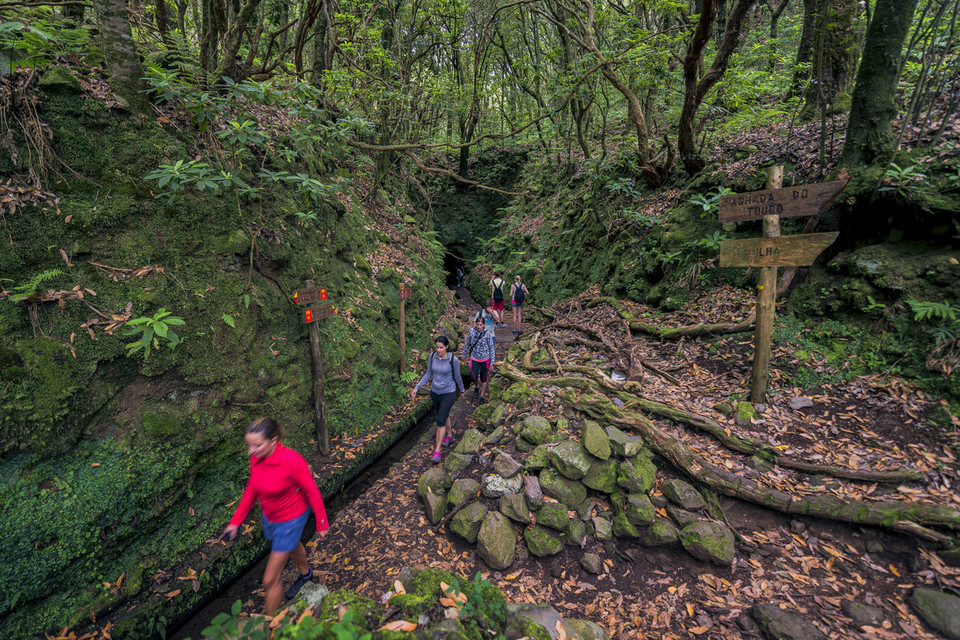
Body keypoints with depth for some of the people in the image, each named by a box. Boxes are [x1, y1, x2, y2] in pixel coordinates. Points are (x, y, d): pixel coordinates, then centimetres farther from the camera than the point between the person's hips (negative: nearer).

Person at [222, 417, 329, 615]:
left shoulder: (292, 461, -35)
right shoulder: (256, 458, -15)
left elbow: (312, 492, -23)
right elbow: (251, 490, 3)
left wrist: (321, 524, -13)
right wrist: (236, 521, 5)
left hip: (290, 521, -7)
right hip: (269, 517, 7)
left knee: (270, 580, 3)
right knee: (291, 546, 35)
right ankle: (305, 573, 66)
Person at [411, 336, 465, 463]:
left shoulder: (453, 360, -22)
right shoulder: (432, 356, -10)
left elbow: (457, 376, -7)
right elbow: (429, 374, 1)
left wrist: (461, 390, 10)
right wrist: (416, 388, -6)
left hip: (448, 393, -5)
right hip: (435, 392, 5)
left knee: (440, 421, -8)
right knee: (444, 415, 25)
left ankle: (437, 451, 7)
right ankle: (449, 435, 52)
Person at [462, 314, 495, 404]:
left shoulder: (487, 334, -16)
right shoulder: (471, 331, -9)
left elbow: (491, 348, -10)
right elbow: (467, 343, 6)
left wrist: (492, 363, -9)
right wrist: (464, 355, 16)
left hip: (485, 359, -1)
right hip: (474, 358, 1)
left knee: (483, 378, 10)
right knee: (473, 377, -8)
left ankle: (482, 396, 30)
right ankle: (477, 386, 28)